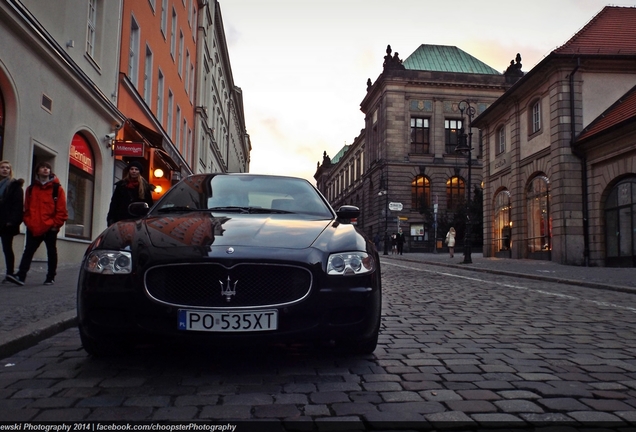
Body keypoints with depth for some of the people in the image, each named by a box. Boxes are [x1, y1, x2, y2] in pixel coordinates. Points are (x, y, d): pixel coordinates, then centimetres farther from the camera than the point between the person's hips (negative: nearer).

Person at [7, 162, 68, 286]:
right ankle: (21, 276, -7)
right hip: (33, 228, 3)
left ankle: (51, 277, 16)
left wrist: (56, 224, -9)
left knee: (51, 252, 7)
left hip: (50, 228, -2)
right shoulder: (31, 188, 11)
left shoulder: (57, 188, -1)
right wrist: (28, 222, 1)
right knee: (28, 251, -3)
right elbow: (27, 208, 12)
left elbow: (61, 209, -4)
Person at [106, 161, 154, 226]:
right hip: (122, 219, 1)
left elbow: (150, 205, 5)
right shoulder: (121, 185, 11)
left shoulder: (145, 186, 7)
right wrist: (111, 218, 2)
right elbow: (114, 203, 10)